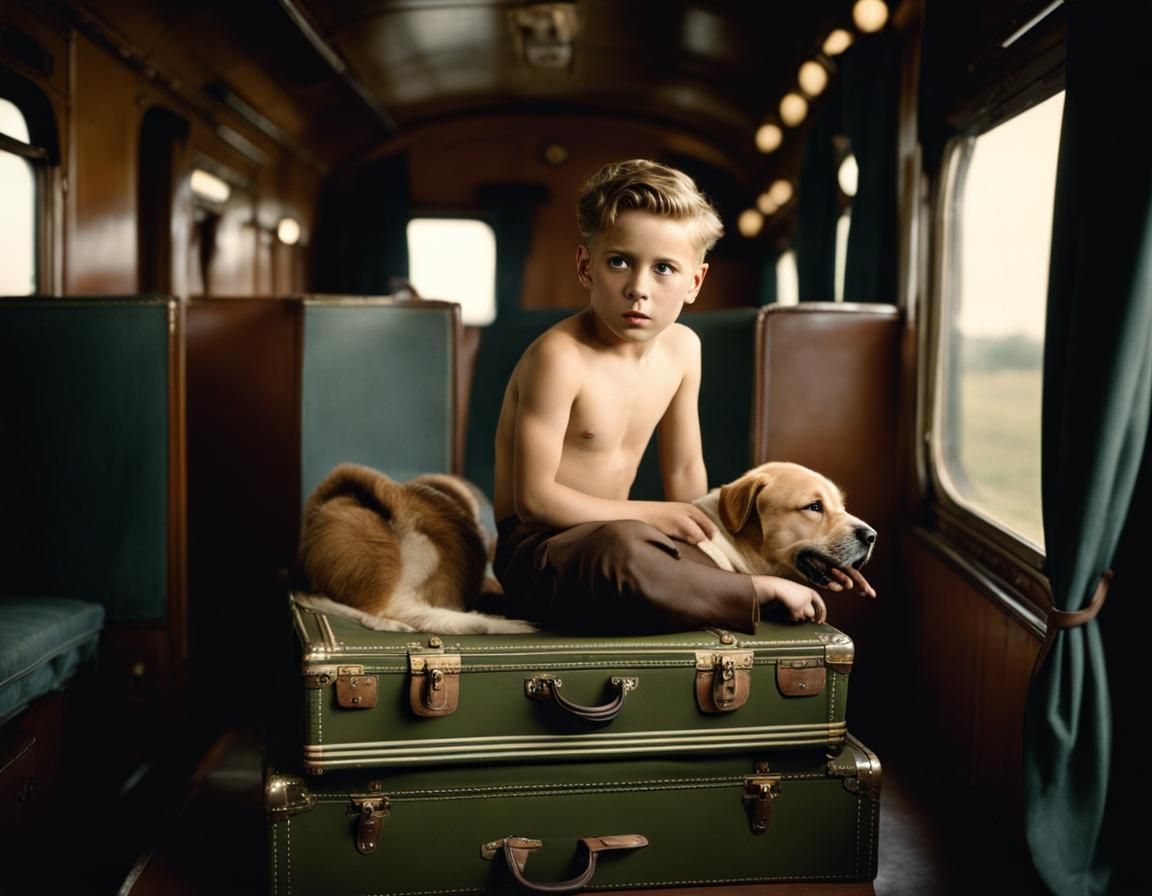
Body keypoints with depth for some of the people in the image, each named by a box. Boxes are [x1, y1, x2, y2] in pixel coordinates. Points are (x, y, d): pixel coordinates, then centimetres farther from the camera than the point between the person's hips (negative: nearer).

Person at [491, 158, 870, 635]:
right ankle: (761, 591, -22)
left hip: (617, 533, 7)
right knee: (620, 546, -41)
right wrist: (650, 514, -17)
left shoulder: (682, 348, 3)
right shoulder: (559, 358, -20)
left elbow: (685, 472, 14)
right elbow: (533, 497, -21)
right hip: (540, 551, -7)